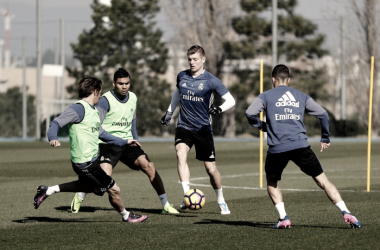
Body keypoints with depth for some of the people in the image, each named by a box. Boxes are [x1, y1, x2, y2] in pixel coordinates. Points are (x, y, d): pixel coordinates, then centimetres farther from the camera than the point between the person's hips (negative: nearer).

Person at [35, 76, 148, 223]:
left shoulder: (93, 111, 14)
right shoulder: (79, 108, -16)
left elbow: (101, 133, 26)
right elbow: (57, 122, -23)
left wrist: (125, 142, 31)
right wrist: (52, 138, -43)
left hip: (92, 160, 11)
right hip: (85, 163, -11)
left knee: (87, 186, 33)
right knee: (113, 189, -1)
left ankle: (48, 191, 35)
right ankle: (125, 216, 25)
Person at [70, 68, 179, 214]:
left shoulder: (133, 98, 8)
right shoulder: (105, 100, -13)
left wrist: (135, 139, 21)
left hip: (127, 143, 5)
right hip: (108, 144, -5)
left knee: (149, 166, -13)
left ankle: (165, 205, -4)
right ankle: (79, 198, 7)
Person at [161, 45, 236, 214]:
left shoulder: (211, 81, -8)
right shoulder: (182, 77, 5)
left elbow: (231, 100, -8)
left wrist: (220, 109, -27)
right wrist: (169, 112, 30)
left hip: (203, 129, -2)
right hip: (184, 127, 2)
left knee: (211, 169, 1)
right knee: (180, 154, -27)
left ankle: (221, 201, 24)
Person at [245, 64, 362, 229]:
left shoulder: (266, 96, 12)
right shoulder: (301, 96, 19)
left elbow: (250, 113, -4)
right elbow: (323, 114, 14)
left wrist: (261, 126, 15)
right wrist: (325, 138, 23)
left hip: (277, 148, -1)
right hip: (300, 146, 1)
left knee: (271, 183, 21)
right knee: (322, 180, 4)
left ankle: (283, 218, 4)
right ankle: (346, 213, -6)